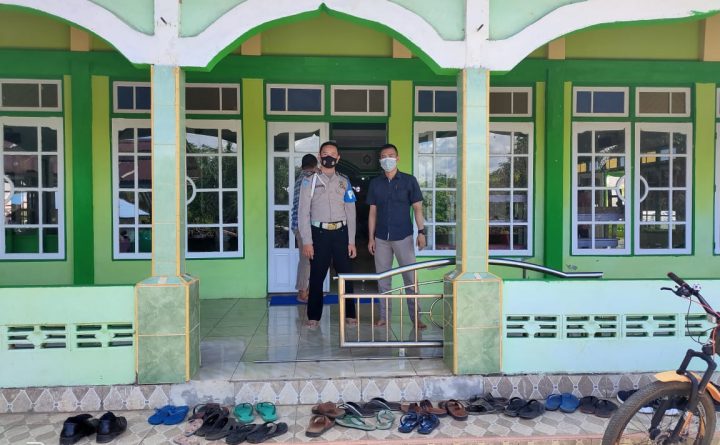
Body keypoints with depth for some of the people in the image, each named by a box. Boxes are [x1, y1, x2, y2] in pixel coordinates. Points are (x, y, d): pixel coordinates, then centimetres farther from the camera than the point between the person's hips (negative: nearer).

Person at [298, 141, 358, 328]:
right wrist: (306, 241, -9)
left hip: (341, 232, 2)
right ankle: (313, 317, 15)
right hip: (319, 233, -2)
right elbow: (303, 212, -2)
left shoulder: (344, 181, 9)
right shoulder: (309, 181, 2)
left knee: (346, 275, 4)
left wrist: (351, 241, 2)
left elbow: (350, 212, 8)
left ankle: (350, 315, 17)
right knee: (316, 277, 3)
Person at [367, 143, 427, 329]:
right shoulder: (375, 183, 7)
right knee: (382, 278, 7)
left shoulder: (409, 180, 0)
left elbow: (417, 208, 0)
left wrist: (421, 232, -10)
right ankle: (384, 316, 17)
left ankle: (415, 316, 8)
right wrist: (371, 237, 5)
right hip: (381, 238, 3)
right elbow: (373, 212, 9)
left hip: (403, 237, -3)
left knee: (410, 277, -1)